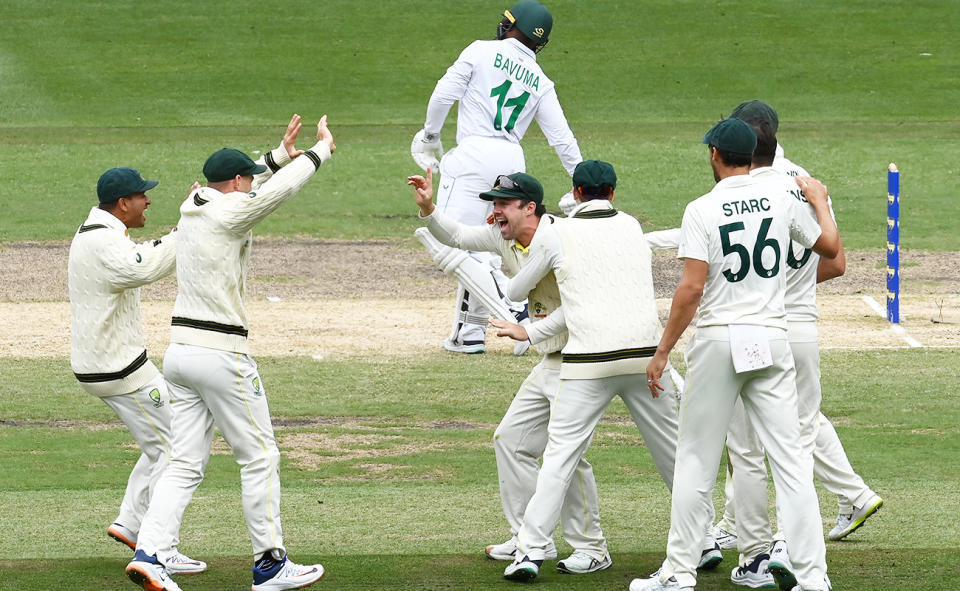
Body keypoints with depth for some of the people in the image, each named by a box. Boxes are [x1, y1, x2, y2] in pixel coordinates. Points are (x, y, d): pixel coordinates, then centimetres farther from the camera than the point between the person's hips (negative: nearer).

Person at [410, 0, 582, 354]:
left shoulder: (481, 52, 2)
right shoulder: (540, 82, 13)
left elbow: (445, 93, -3)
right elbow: (562, 136, 9)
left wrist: (430, 134, 13)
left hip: (474, 153, -6)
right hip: (513, 161, 6)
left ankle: (518, 307, -26)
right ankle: (470, 334, 12)